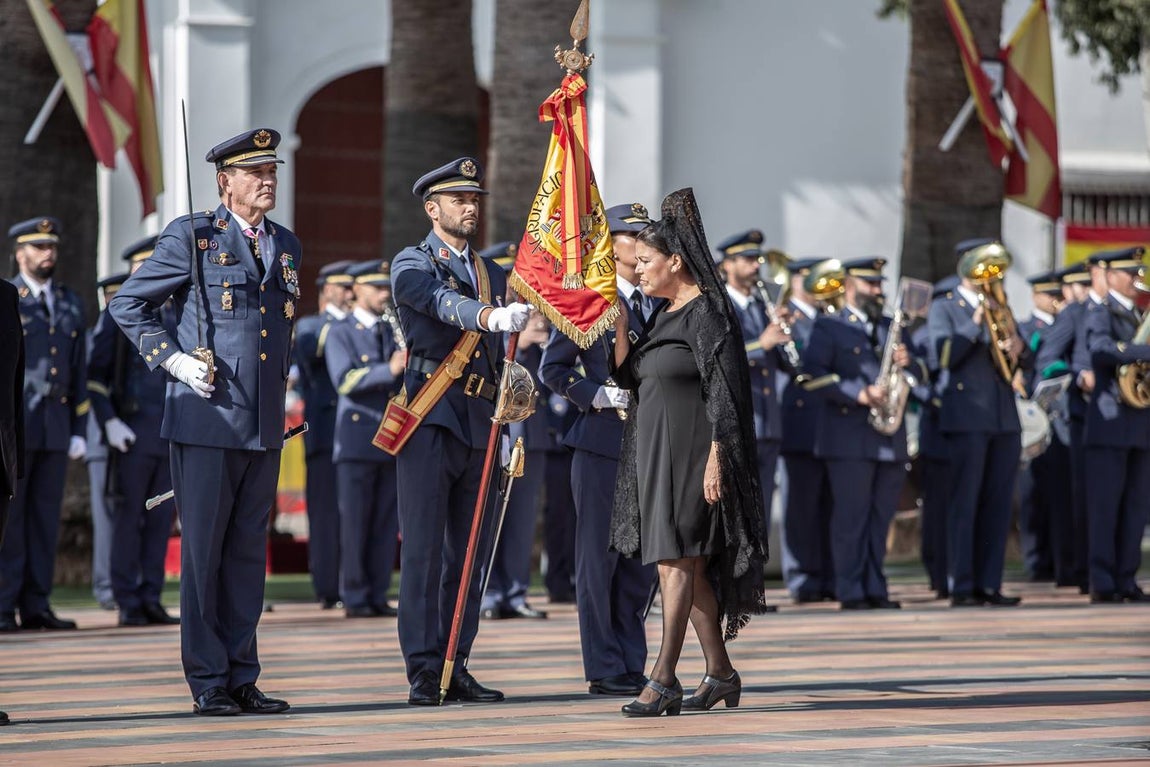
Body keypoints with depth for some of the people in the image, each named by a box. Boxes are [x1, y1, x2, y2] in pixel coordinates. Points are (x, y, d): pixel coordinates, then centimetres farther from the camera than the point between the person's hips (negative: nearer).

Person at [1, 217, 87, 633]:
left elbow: (78, 372, 15)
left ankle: (35, 606, 7)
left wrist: (79, 430, 9)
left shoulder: (70, 304, 14)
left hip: (55, 426, 5)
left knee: (45, 518, 4)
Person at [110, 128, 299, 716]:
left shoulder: (285, 245, 15)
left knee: (248, 552, 8)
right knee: (203, 551, -2)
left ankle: (242, 678, 13)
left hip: (263, 425, 6)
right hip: (205, 421, -6)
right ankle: (207, 683, 2)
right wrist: (174, 360, -10)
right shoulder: (191, 237, -3)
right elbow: (127, 304, 0)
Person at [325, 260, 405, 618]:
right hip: (357, 437, -5)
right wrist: (389, 370, -23)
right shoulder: (341, 333, 2)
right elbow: (345, 380, -13)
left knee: (386, 522, 3)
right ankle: (354, 598, -1)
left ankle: (378, 596, 7)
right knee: (354, 521, -5)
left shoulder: (395, 332, 17)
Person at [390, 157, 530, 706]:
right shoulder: (412, 264, 1)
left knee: (468, 552, 6)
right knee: (423, 548, -8)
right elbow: (441, 302, -22)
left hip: (479, 423, 6)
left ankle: (456, 667, 10)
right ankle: (424, 671, -9)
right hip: (431, 419, -6)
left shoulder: (492, 275, 20)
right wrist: (492, 317, -39)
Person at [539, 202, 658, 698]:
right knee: (601, 559, -1)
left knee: (644, 562, 8)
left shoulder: (662, 303, 12)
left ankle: (633, 666, 16)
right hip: (602, 445, -5)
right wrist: (597, 394, -14)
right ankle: (604, 670, 3)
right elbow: (552, 368, -2)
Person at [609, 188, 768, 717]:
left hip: (690, 453, -9)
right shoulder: (663, 316, 15)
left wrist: (715, 460, -21)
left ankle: (663, 680, -16)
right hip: (656, 454, 9)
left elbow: (722, 392, -16)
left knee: (676, 562, -13)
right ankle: (720, 672, 18)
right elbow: (628, 375, 14)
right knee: (688, 564, 11)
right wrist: (618, 320, 2)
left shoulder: (707, 313, -12)